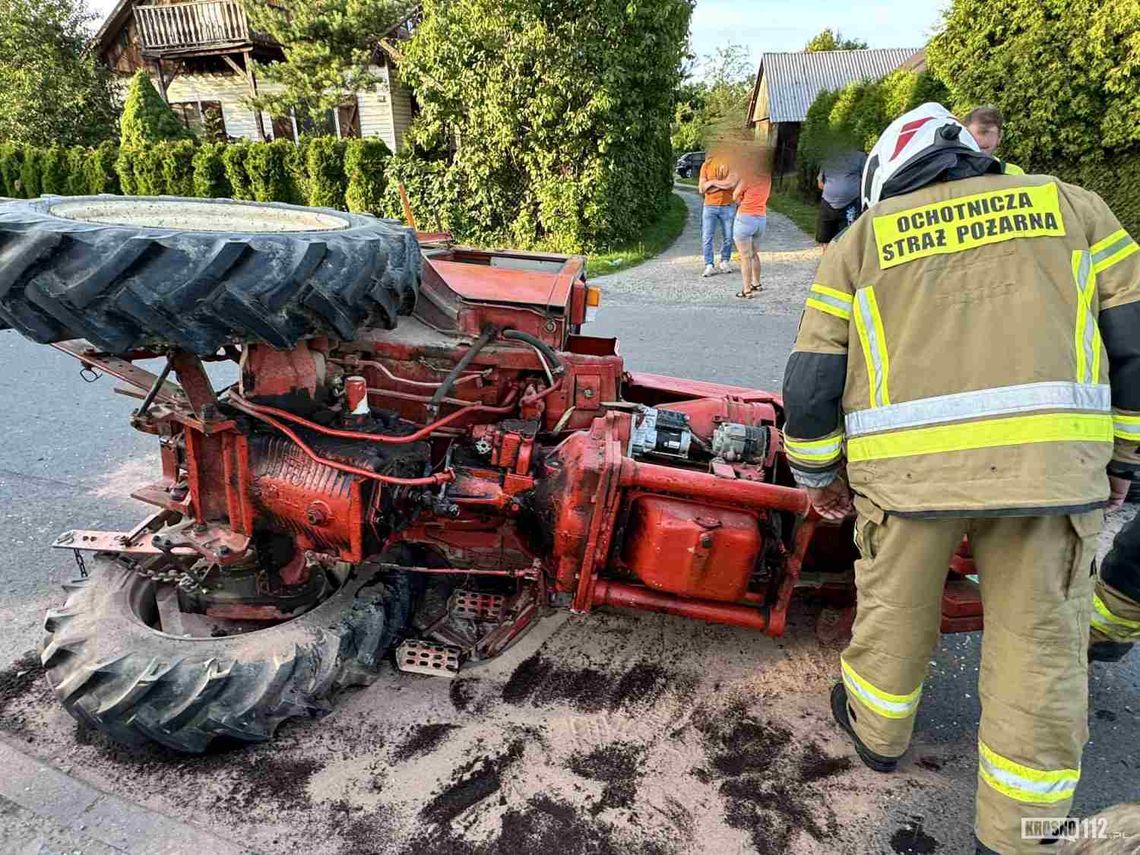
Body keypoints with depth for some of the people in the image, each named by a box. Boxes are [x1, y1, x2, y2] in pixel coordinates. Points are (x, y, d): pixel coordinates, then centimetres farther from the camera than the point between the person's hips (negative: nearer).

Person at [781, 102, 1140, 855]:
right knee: (1041, 648, 16)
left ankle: (878, 732, 46)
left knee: (894, 612, 21)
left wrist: (817, 474, 19)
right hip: (1051, 463, 2)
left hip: (906, 468, -1)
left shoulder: (861, 240, 13)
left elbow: (812, 381, 7)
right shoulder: (1070, 204, 18)